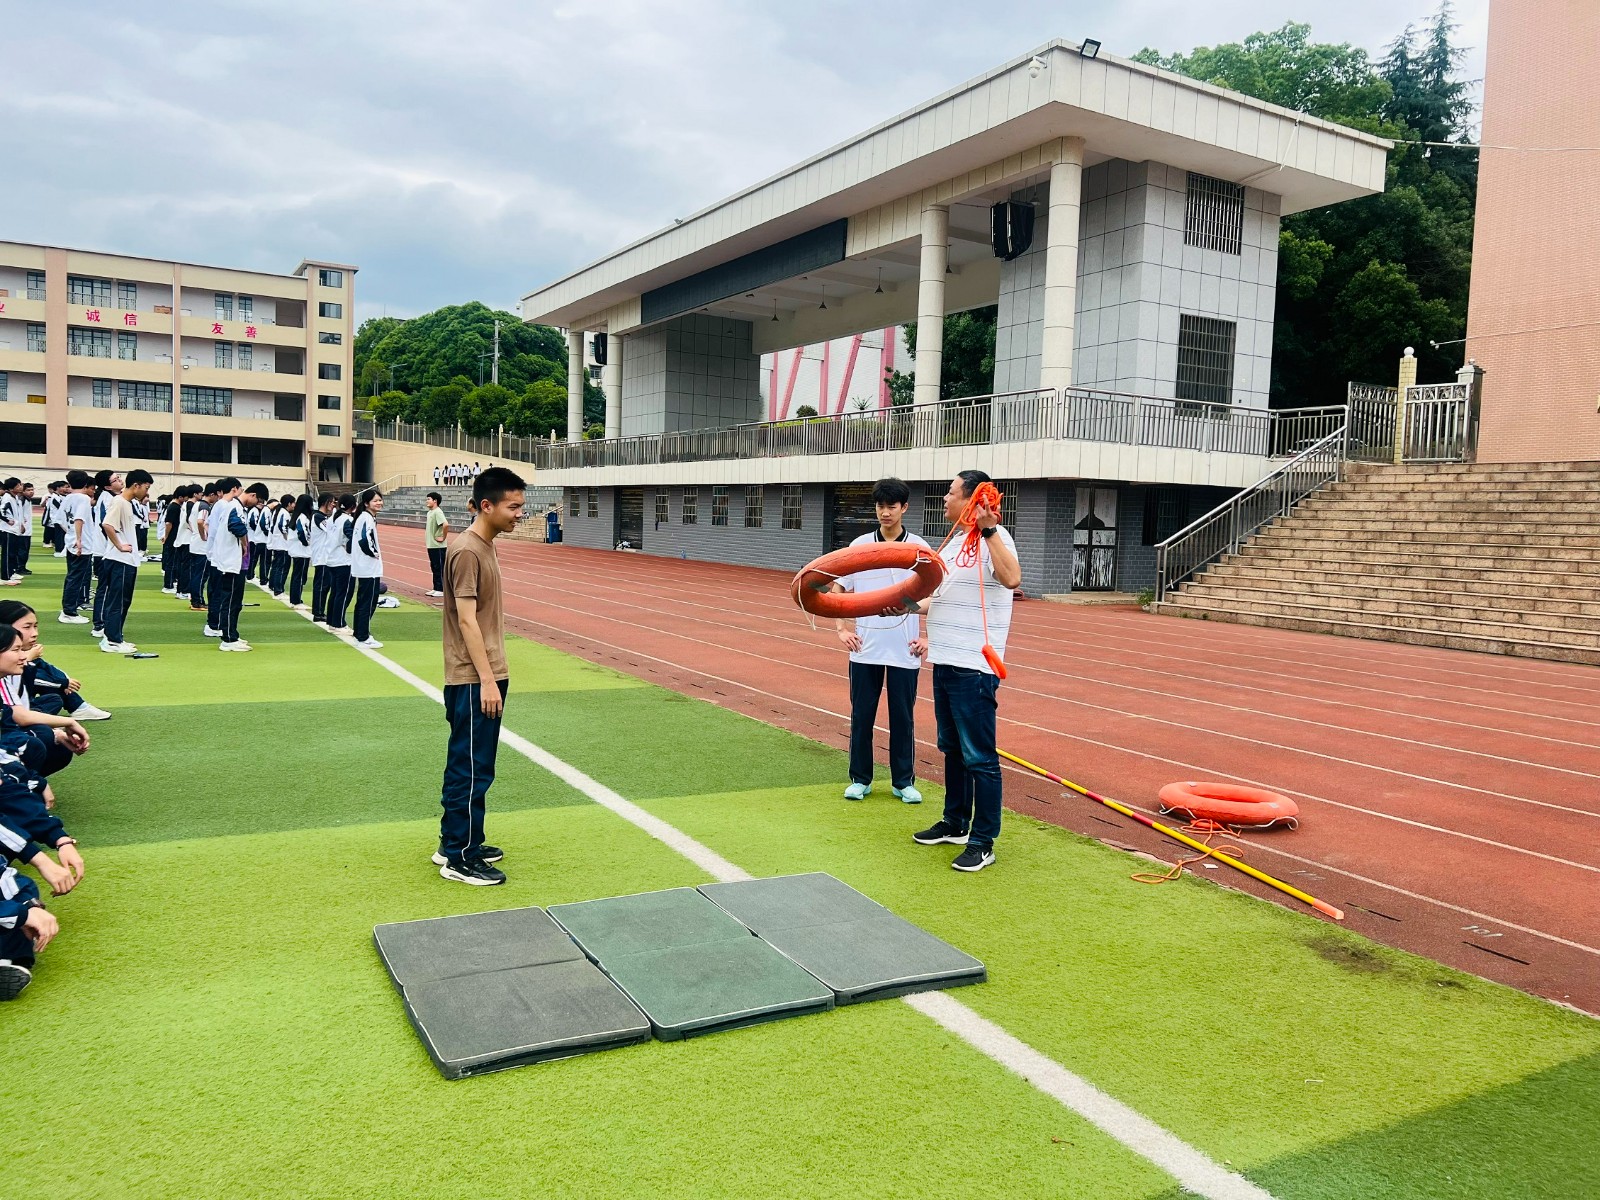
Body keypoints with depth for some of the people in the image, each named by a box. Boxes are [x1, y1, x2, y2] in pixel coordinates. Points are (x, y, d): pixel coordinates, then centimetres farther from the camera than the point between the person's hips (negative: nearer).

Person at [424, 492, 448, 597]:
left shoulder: (438, 512, -16)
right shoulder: (430, 512, 13)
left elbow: (446, 524, -30)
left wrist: (443, 538, -23)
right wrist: (426, 538, 17)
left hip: (438, 546, -9)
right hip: (431, 545, 9)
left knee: (440, 568, -3)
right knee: (434, 568, 14)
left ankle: (441, 590, 2)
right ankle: (436, 588, 22)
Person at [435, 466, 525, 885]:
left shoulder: (484, 547, 12)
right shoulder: (467, 552, -17)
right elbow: (466, 620, -20)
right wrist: (487, 681, -21)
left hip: (483, 678, 10)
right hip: (473, 681, -10)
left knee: (466, 765, 16)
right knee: (473, 769, -2)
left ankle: (454, 842, 27)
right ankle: (460, 858, 7)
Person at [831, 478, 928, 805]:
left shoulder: (920, 549, -1)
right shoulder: (859, 545, 2)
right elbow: (838, 589, 7)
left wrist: (928, 636, -6)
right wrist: (842, 628, -5)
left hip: (905, 651, -1)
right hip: (865, 649, 1)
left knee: (903, 717, 6)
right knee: (861, 715, 7)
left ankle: (904, 781, 19)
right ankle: (860, 779, 20)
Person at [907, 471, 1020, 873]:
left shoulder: (993, 537, -14)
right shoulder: (955, 540, 15)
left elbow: (1011, 579, -34)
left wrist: (989, 529, -36)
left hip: (974, 667, -10)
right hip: (945, 661, 10)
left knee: (978, 756, -3)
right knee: (952, 748, 19)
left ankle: (983, 842, 6)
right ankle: (955, 824, 32)